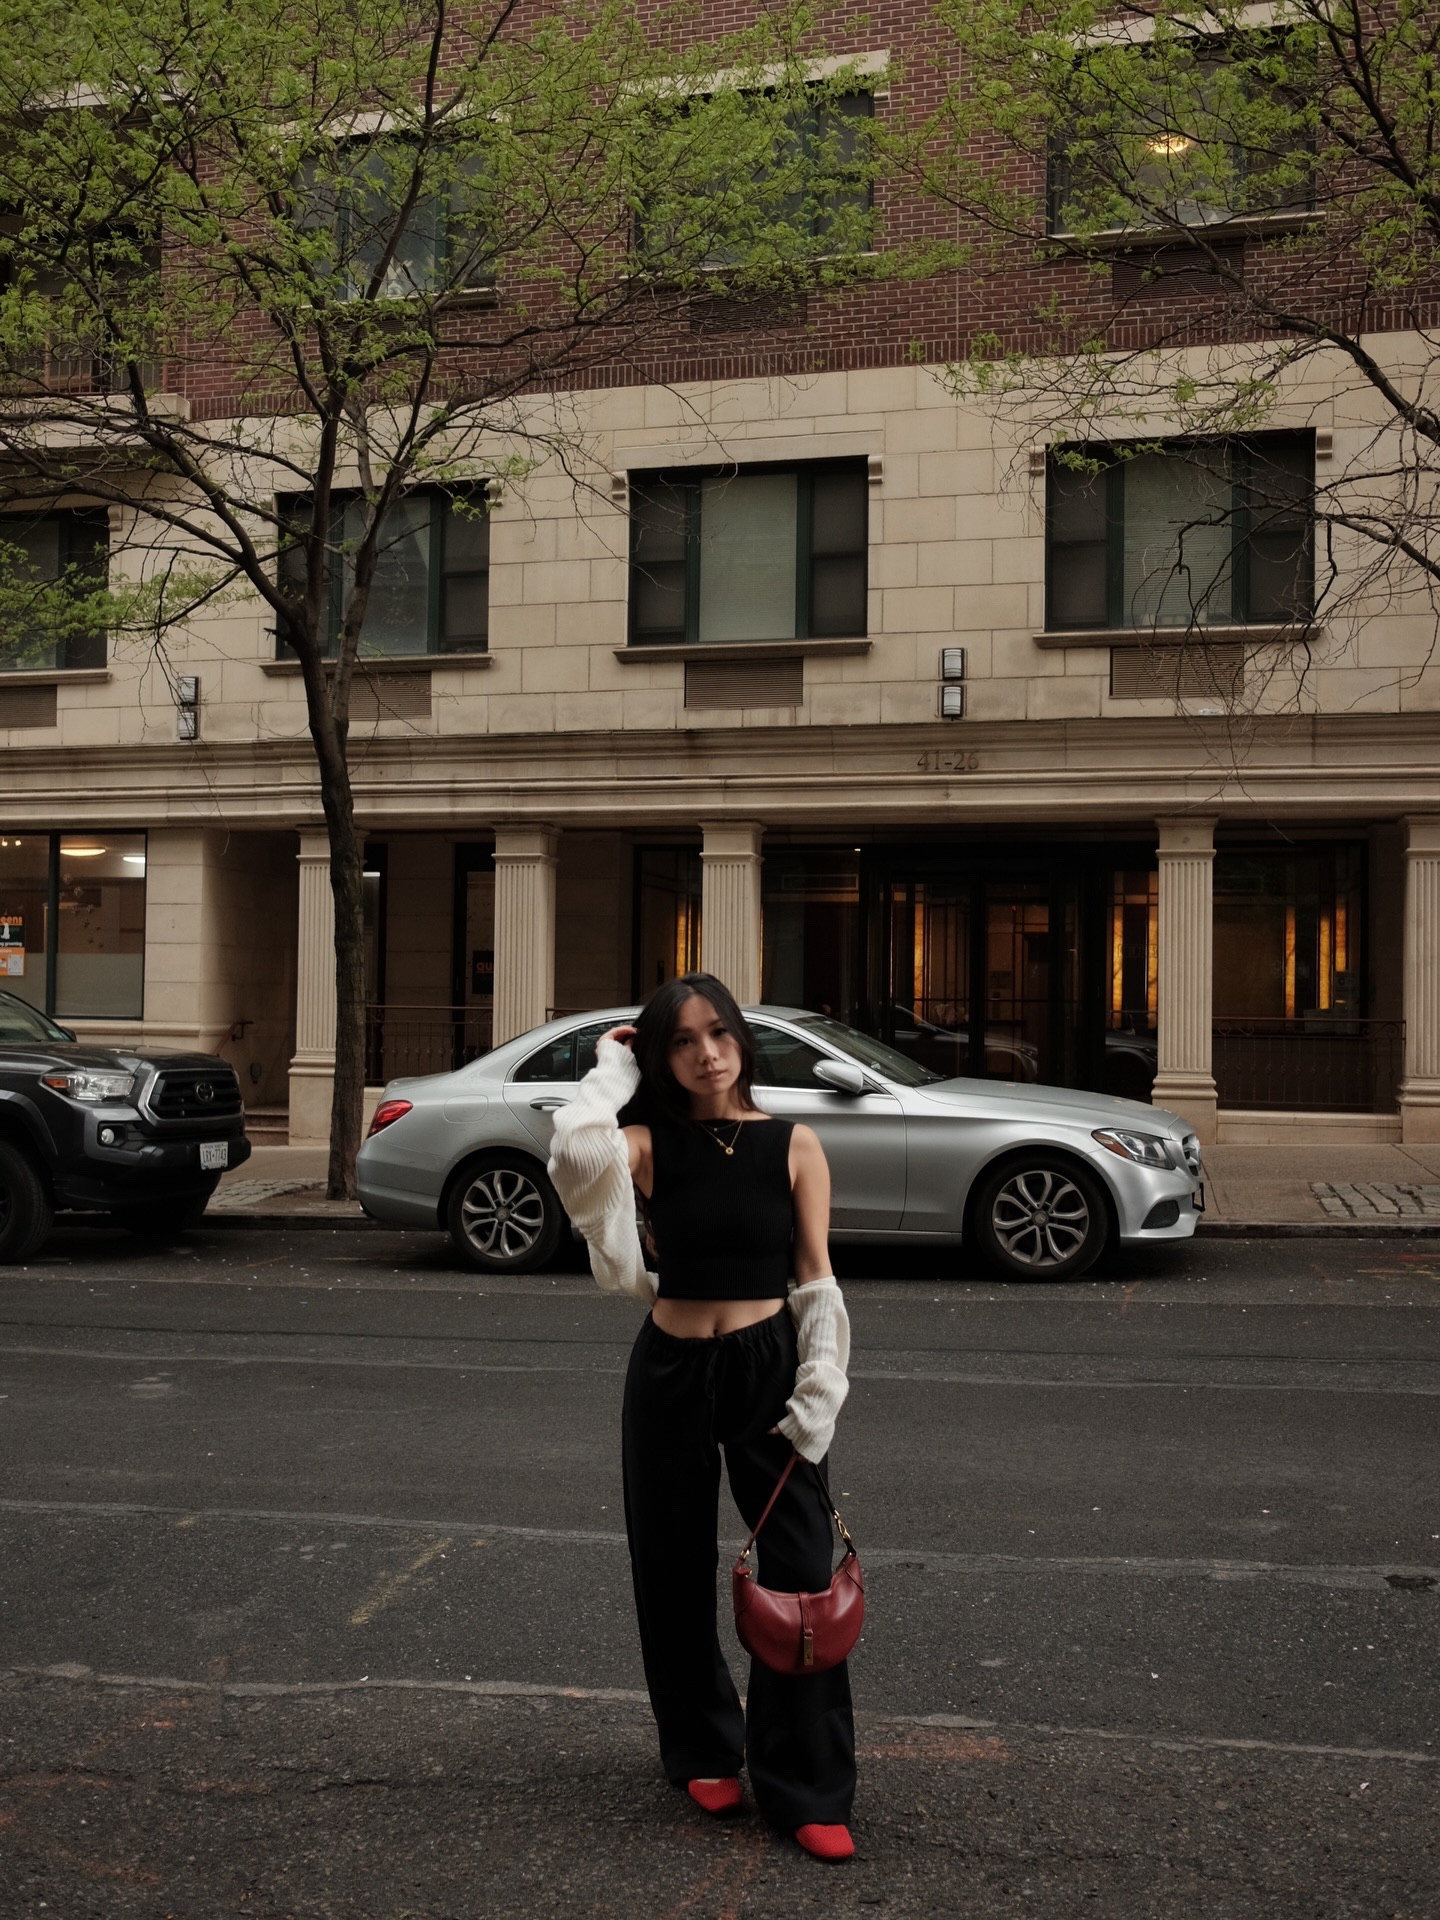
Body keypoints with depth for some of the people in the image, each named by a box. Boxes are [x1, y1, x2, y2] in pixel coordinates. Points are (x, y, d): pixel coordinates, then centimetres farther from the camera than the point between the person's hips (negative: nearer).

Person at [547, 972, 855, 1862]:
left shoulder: (794, 1145, -3)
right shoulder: (651, 1142, -4)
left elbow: (817, 1280, -2)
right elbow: (577, 1154, -28)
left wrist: (820, 1396, -9)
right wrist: (613, 1069, -13)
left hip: (769, 1364, -1)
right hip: (670, 1367, 1)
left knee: (801, 1574, -2)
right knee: (676, 1571, 13)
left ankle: (807, 1789, 11)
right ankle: (705, 1752, 35)